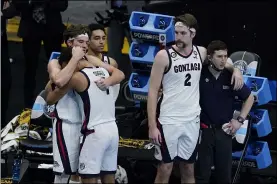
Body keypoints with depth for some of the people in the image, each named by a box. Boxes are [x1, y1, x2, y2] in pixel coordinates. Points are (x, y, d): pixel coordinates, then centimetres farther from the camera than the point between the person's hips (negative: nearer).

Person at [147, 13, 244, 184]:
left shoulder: (201, 53, 4)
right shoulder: (164, 56, -9)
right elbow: (153, 92, -8)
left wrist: (235, 69, 4)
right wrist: (152, 126, -14)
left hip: (193, 121, 4)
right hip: (169, 121, -4)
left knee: (189, 169, 11)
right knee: (165, 169, -2)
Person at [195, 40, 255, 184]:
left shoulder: (231, 77, -5)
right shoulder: (200, 74, -12)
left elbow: (249, 98, 9)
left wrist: (240, 120, 2)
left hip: (224, 131, 2)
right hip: (203, 130, -2)